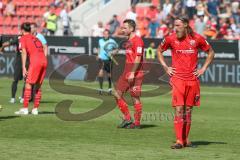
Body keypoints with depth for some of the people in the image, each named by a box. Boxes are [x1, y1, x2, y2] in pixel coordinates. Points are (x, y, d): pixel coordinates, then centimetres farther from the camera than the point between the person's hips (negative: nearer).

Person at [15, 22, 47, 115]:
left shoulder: (23, 38, 9)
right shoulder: (35, 38, 29)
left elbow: (24, 52, -3)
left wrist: (24, 67, -8)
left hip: (35, 62, -6)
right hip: (44, 61, 6)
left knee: (28, 84, -4)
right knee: (38, 85, 12)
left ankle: (25, 109, -9)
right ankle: (35, 109, 12)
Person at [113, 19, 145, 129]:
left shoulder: (137, 40, -11)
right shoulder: (129, 41, 18)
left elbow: (138, 58, -18)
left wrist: (132, 73, -23)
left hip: (135, 73, -10)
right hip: (127, 72, 10)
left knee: (135, 98, -4)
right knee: (117, 93, 4)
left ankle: (137, 123, 3)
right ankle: (127, 118, 10)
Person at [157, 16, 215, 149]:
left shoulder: (197, 38, 0)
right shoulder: (171, 39, -1)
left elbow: (211, 52, 14)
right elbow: (159, 51, 17)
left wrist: (203, 69, 6)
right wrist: (166, 67, 8)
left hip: (192, 79, 1)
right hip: (177, 78, -1)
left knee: (188, 110, 7)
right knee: (179, 110, -8)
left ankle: (186, 139, 15)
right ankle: (179, 140, -9)